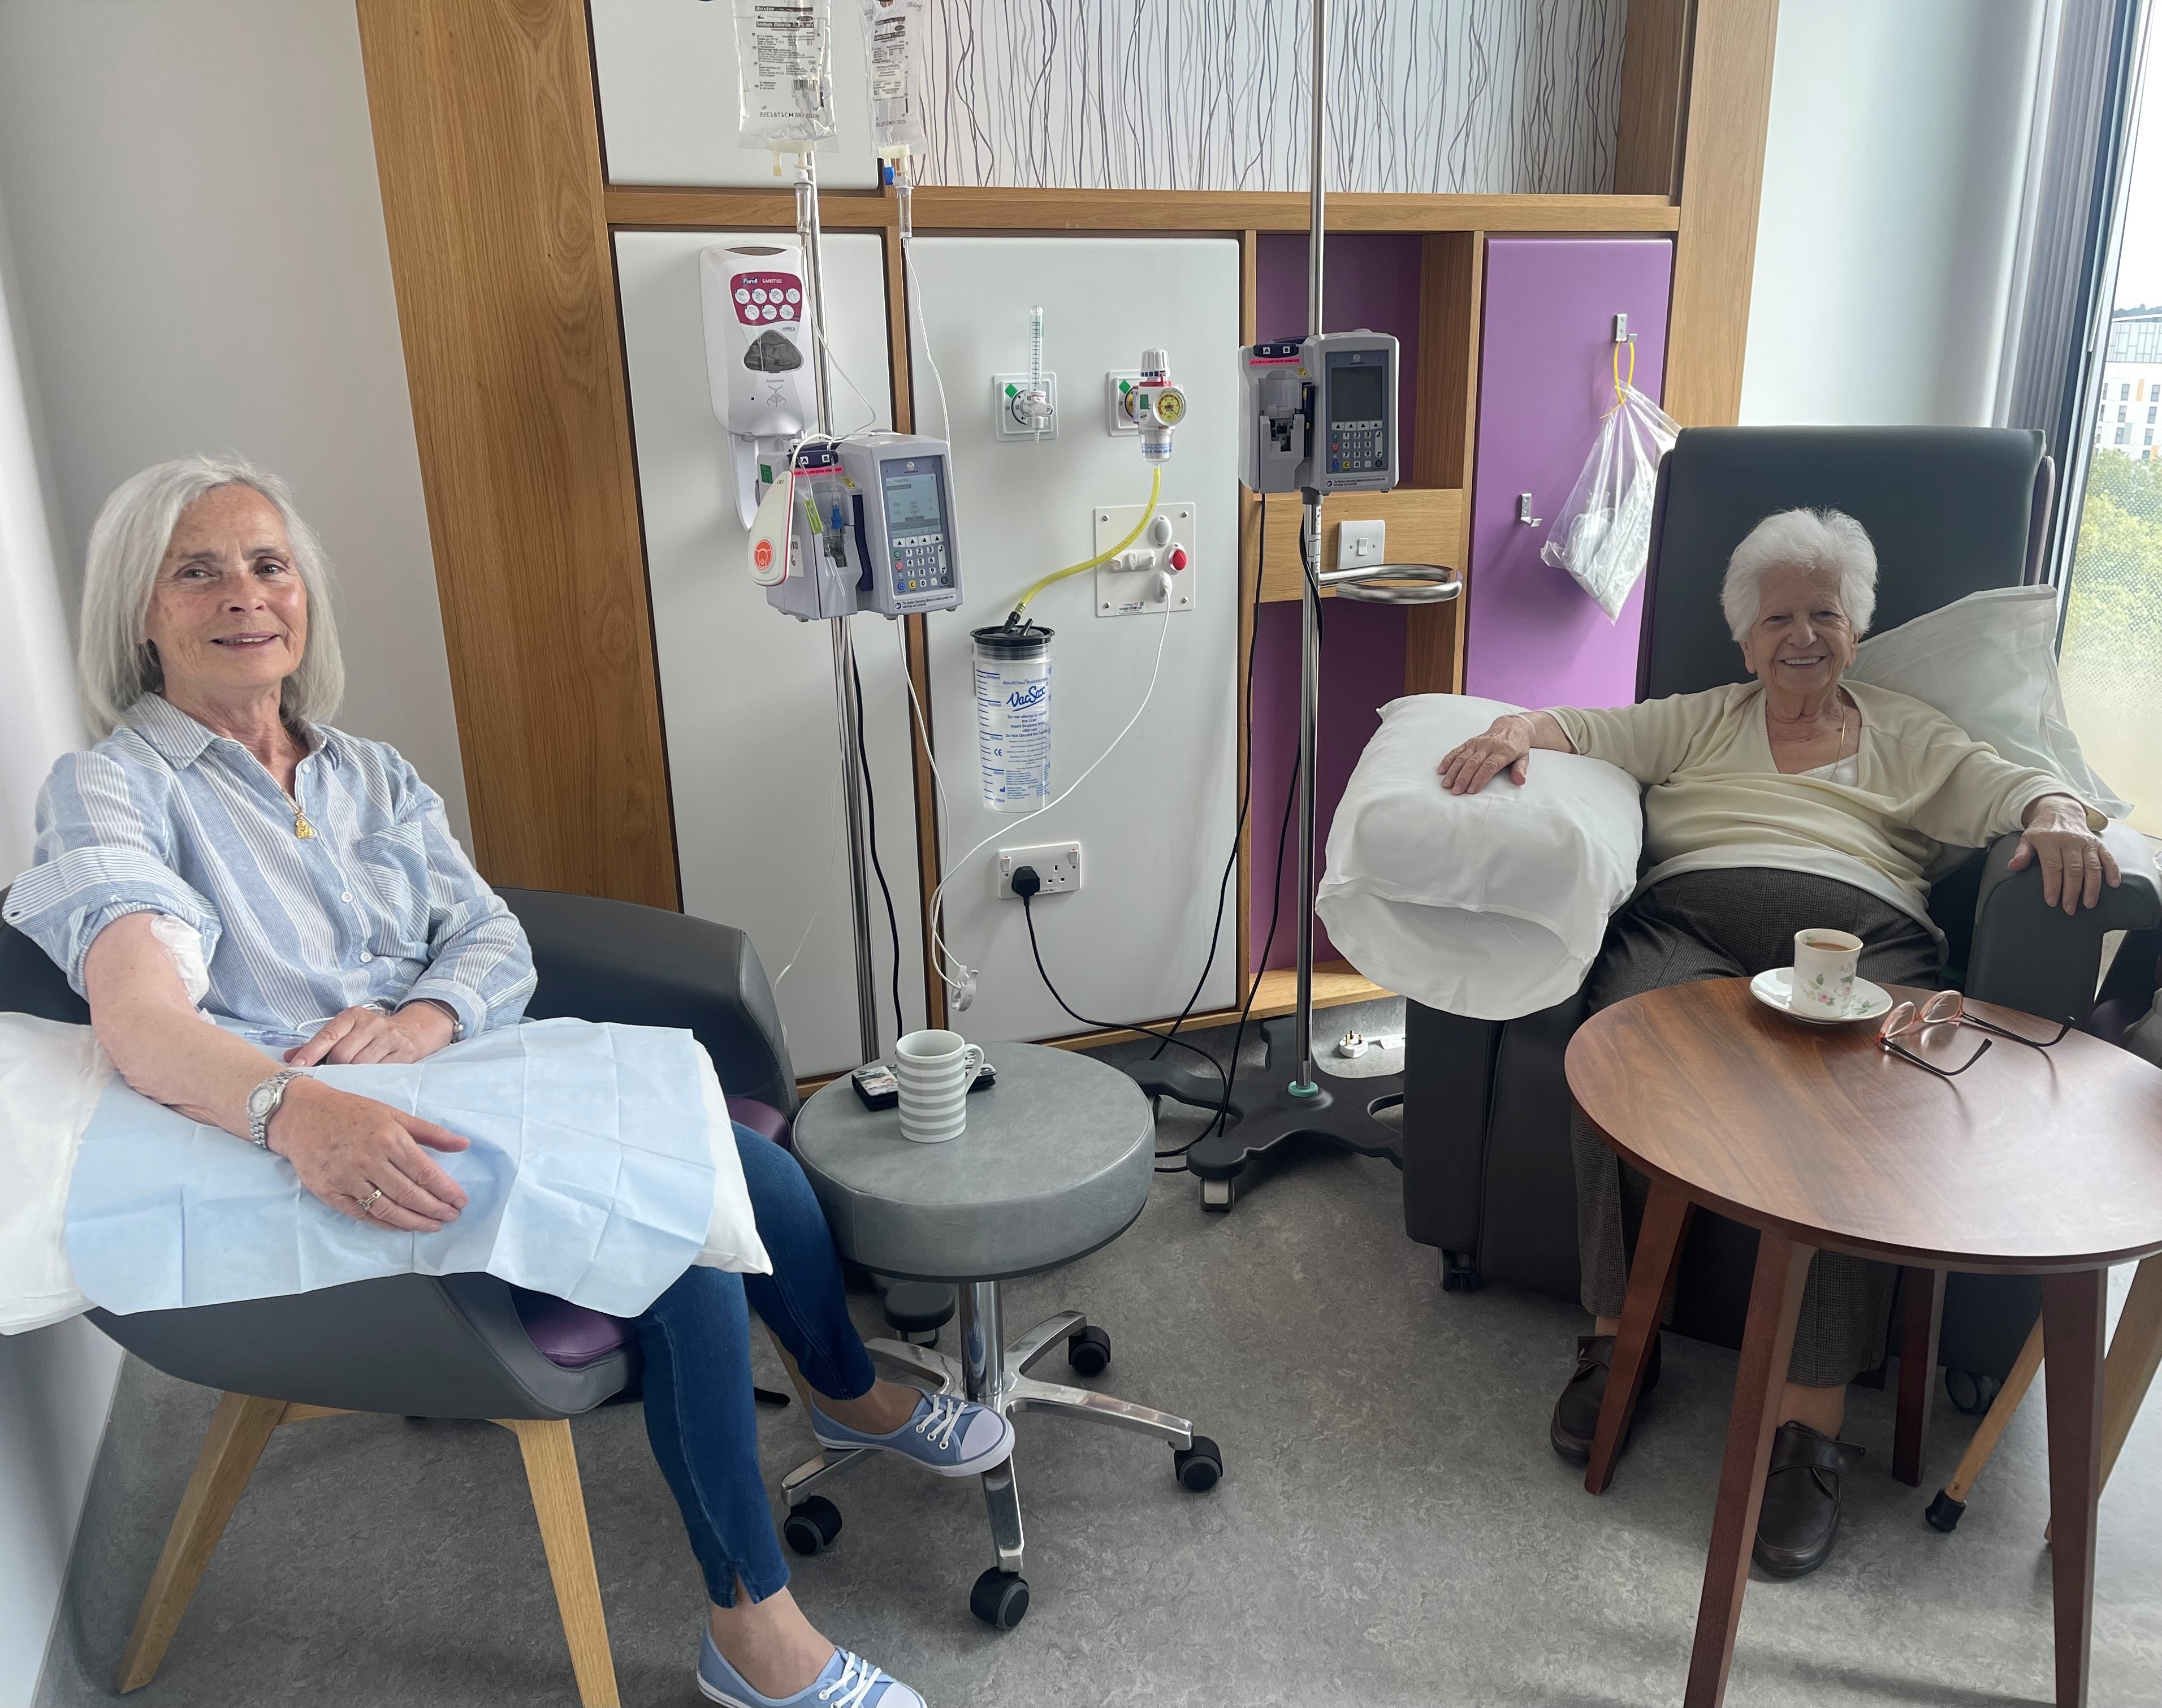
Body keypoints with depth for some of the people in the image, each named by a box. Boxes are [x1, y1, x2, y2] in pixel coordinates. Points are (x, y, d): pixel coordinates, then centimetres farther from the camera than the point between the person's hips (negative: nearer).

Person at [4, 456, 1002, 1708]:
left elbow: (500, 945, 6)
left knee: (754, 1170, -13)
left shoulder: (369, 774, 13)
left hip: (460, 1089, 6)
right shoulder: (113, 789, -7)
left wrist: (422, 1022, -18)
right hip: (322, 1169, -6)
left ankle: (852, 1396, 20)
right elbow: (141, 1016, -25)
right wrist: (303, 1112, -46)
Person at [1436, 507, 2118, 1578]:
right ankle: (1618, 1334, -17)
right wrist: (1519, 731, -7)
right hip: (1691, 918, 1)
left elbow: (2007, 787, 14)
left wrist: (2058, 816, -11)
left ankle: (1812, 1422, -28)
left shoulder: (1908, 735, 29)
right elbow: (1593, 730, 17)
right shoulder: (1700, 722, 31)